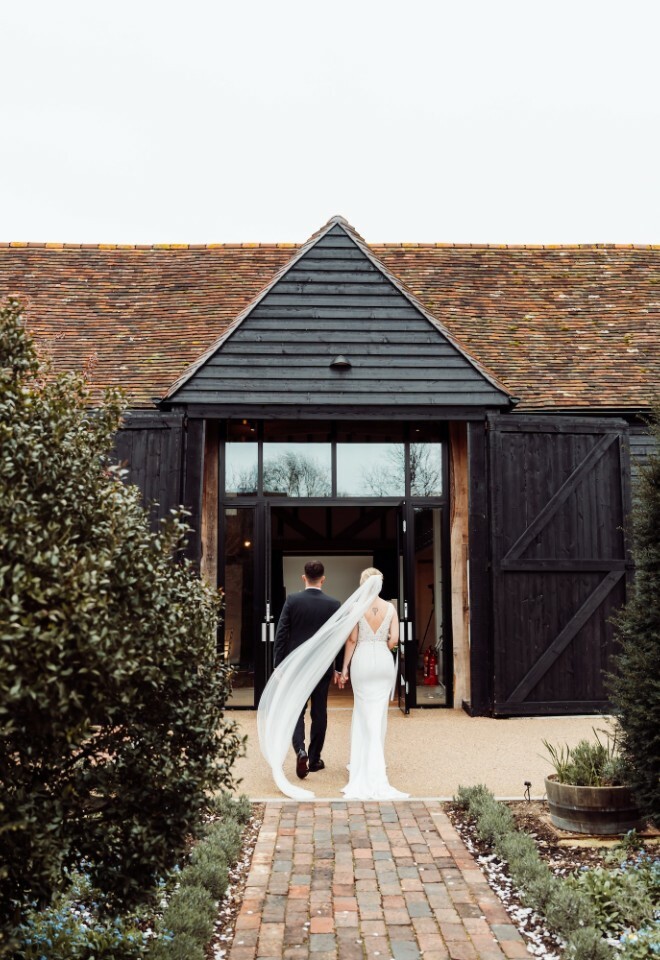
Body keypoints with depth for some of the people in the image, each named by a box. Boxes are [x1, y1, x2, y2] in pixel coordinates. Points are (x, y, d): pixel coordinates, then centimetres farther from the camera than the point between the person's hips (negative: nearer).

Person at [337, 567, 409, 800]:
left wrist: (344, 669, 1)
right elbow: (394, 640, -3)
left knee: (366, 714, 4)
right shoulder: (390, 608, 1)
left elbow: (352, 640, -5)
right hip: (385, 661, 3)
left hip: (362, 661, -3)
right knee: (379, 714, 13)